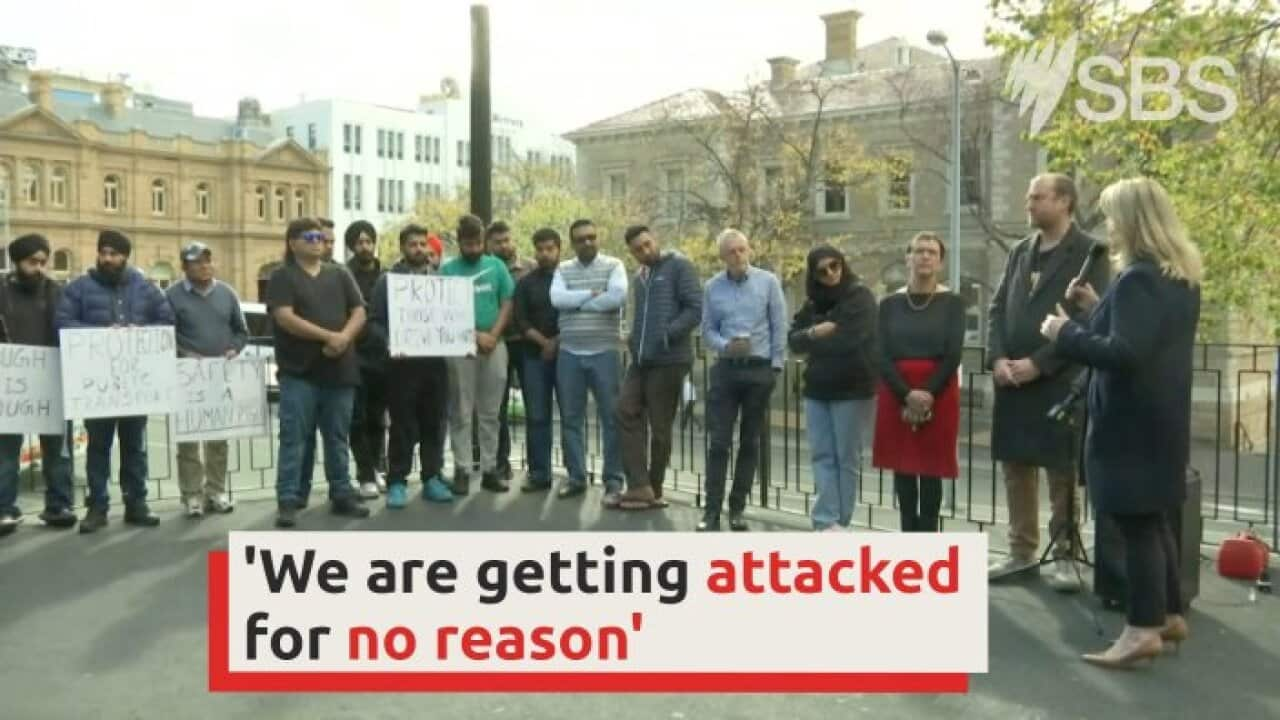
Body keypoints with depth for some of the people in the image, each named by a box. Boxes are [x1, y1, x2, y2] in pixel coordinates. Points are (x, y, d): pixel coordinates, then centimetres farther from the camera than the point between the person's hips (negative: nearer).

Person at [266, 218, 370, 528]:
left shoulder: (340, 274, 13)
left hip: (339, 370, 4)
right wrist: (328, 336, -18)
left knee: (337, 436, 11)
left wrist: (344, 338, -13)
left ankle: (342, 495, 20)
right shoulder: (282, 276, -1)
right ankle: (288, 501, 1)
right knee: (294, 437, -3)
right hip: (299, 371, -4)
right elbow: (284, 318, -14)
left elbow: (359, 312, 7)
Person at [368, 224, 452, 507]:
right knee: (403, 426, 1)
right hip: (402, 362, -3)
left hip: (436, 361, 4)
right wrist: (388, 343, -22)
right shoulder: (388, 280, 2)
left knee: (434, 424, 8)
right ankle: (397, 482, 8)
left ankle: (432, 479, 17)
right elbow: (374, 322, -4)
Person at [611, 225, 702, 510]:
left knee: (660, 426, -1)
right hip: (640, 360, 8)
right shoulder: (640, 276, 19)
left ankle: (654, 491, 11)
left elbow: (696, 309, -13)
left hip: (668, 360, -7)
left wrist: (665, 336, -18)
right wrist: (634, 339, 11)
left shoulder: (679, 266, -5)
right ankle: (639, 487, -3)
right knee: (627, 414, -4)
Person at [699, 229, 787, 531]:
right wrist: (726, 346, -15)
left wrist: (776, 366, -4)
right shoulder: (713, 287, 2)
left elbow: (779, 327, 0)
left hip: (760, 369, 0)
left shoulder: (768, 281, -1)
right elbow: (708, 330, 5)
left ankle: (737, 508, 17)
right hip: (726, 369, 0)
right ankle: (712, 510, 3)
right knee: (718, 442, -2)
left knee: (750, 442, 7)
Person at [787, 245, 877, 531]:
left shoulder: (860, 297, -7)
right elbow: (793, 339, 7)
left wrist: (812, 340, -4)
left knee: (847, 458, 2)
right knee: (822, 455, 1)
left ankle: (839, 523, 8)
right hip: (817, 389, 6)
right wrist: (814, 332, -14)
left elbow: (847, 340, -19)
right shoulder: (813, 302, 12)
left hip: (852, 389, -6)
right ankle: (827, 521, 2)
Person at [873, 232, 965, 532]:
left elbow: (953, 354, -6)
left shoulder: (952, 302, 0)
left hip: (939, 395, -2)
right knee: (902, 466, 6)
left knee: (931, 468, 2)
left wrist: (928, 394, -14)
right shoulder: (890, 303, 5)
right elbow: (883, 355, -2)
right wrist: (907, 395, -15)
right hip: (896, 395, 2)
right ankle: (908, 536, 17)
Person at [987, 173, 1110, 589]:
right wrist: (997, 359, -5)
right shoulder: (1020, 252, 14)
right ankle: (1022, 552, 21)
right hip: (1012, 379, 6)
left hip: (1059, 381, -6)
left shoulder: (1088, 253, -4)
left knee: (1061, 472, 3)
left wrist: (1038, 363, -16)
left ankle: (1065, 557, 14)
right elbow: (998, 308, 11)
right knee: (1015, 467, 10)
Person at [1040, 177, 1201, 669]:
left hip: (1132, 421, -10)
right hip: (1160, 416, 10)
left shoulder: (1138, 278, -20)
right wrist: (1099, 308, 14)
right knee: (1153, 518, 18)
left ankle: (1144, 630, 1)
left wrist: (1065, 334, -16)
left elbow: (1124, 353, -27)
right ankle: (1170, 615, 27)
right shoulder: (1181, 277, 11)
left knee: (1136, 522, -4)